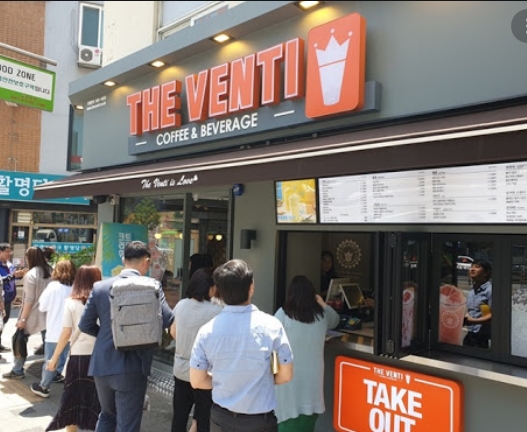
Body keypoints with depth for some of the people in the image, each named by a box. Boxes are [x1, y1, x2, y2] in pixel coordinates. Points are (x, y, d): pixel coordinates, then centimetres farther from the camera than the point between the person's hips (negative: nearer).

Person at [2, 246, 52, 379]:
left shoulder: (31, 275, -17)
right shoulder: (50, 271, 1)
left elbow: (29, 299, -18)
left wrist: (23, 319, -14)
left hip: (32, 315, -6)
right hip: (46, 314, 6)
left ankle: (17, 371, 17)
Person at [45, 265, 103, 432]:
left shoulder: (71, 302, -4)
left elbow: (66, 334, -5)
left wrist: (55, 357, 5)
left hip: (78, 356, 0)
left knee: (73, 398, 16)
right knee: (97, 398, 12)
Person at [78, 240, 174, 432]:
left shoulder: (100, 286, 0)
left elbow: (85, 325, 3)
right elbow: (167, 320, -17)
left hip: (102, 365, 4)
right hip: (132, 367, -4)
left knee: (107, 415, 27)